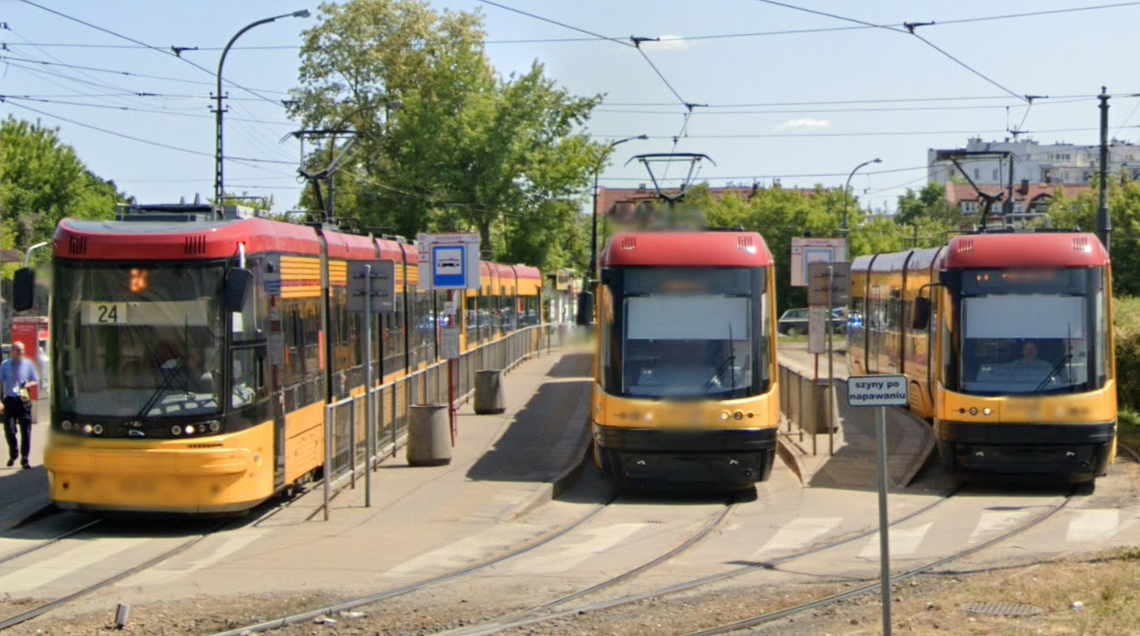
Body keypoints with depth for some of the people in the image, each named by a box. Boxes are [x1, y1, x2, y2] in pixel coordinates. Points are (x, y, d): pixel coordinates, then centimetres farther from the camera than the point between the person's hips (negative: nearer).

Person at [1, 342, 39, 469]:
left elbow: (36, 381, 12)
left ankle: (24, 459, 11)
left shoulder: (28, 364, 6)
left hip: (24, 400, 1)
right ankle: (13, 454, 20)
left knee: (26, 430, 1)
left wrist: (28, 384, -12)